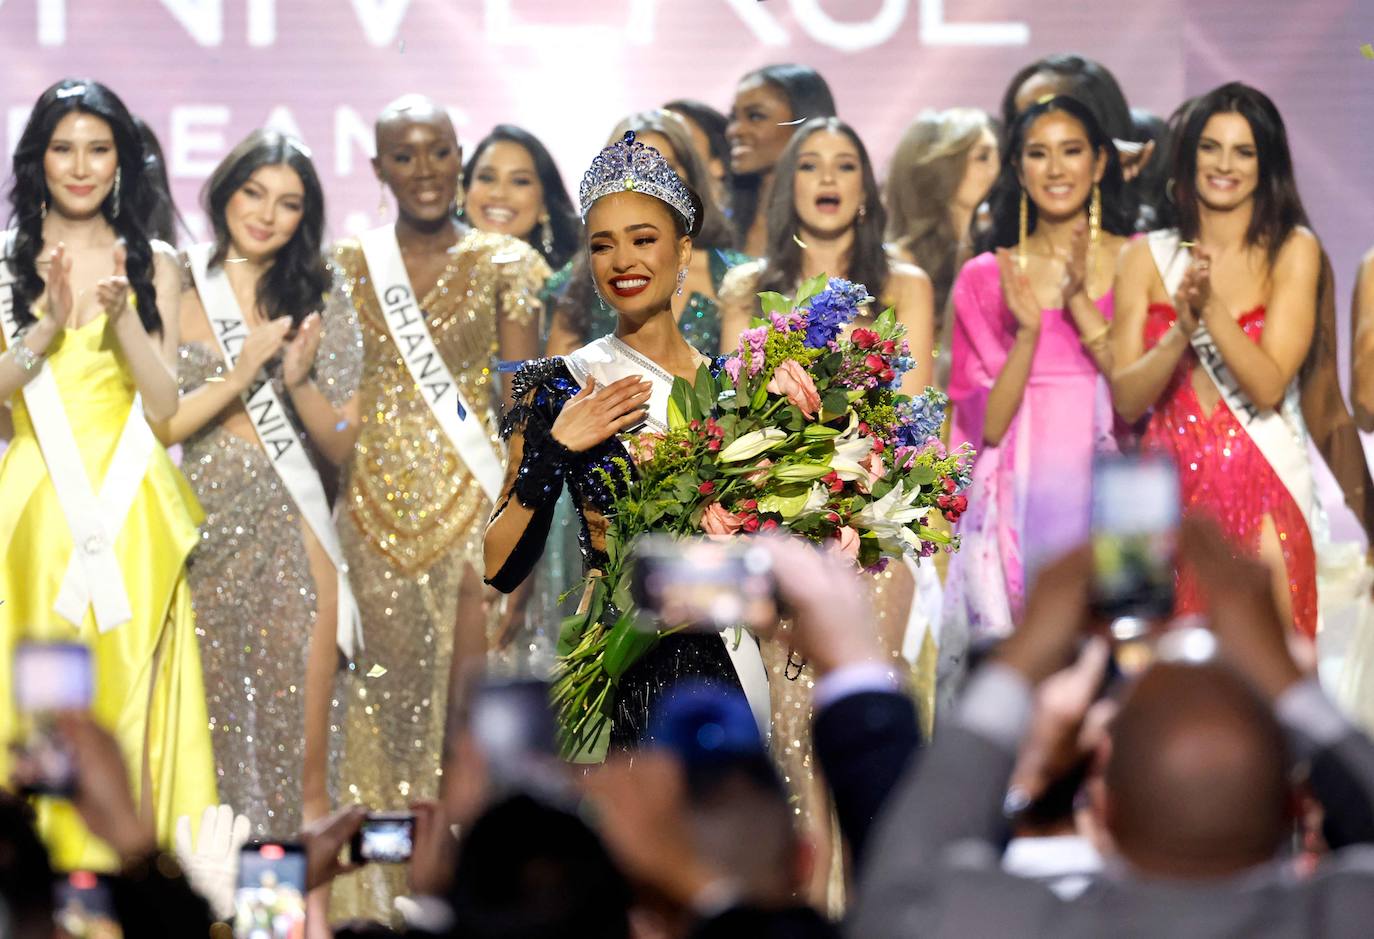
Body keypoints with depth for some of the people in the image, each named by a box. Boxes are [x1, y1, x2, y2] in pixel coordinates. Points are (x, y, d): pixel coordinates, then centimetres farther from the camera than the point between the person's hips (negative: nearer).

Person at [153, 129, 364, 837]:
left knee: (301, 764, -2)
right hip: (199, 533, -1)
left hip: (290, 535, 1)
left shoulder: (319, 305, 8)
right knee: (198, 747, 3)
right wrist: (241, 374, -14)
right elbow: (152, 425, -6)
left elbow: (341, 446, 8)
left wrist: (299, 380, -9)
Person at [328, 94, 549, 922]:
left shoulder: (503, 265, 3)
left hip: (472, 510, -2)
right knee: (384, 716, 2)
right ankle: (381, 902, 8)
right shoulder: (349, 268, 9)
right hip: (374, 514, 2)